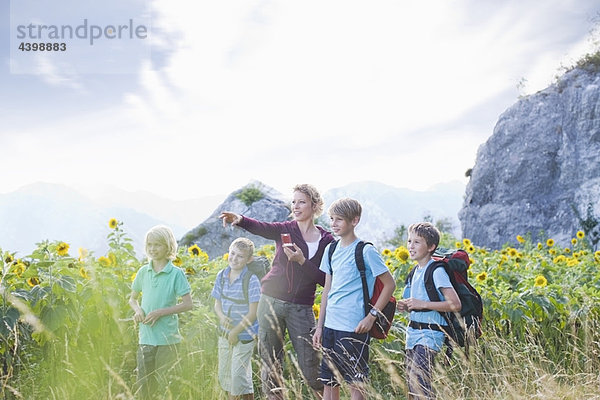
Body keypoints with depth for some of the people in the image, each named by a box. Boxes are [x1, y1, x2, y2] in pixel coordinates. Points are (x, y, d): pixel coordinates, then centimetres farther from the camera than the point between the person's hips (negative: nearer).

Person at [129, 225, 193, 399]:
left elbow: (188, 304, -9)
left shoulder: (176, 274, -7)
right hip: (146, 337, 4)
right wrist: (137, 310, -5)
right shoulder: (143, 272, 6)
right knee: (143, 384, 8)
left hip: (167, 338, -4)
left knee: (164, 385, 4)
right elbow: (132, 298, 17)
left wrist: (160, 312, -16)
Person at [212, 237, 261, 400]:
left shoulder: (251, 280, -17)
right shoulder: (222, 276, 1)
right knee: (224, 374, 15)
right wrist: (221, 316, -13)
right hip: (224, 333, 6)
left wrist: (235, 332, -12)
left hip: (244, 335, -6)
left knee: (239, 376, -2)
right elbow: (217, 303, 8)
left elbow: (252, 313, -16)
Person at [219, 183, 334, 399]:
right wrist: (240, 219, -40)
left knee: (310, 368, 0)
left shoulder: (326, 240, 2)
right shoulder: (285, 230, 3)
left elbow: (324, 279, -4)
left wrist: (302, 261, -17)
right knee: (270, 363, 4)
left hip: (301, 308, -1)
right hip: (271, 301, 1)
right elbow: (260, 227, -19)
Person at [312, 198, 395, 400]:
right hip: (330, 327, 7)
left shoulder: (366, 251, -9)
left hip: (354, 328, -7)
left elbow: (390, 284, -7)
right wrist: (319, 326, 13)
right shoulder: (331, 250, 10)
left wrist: (372, 316, -12)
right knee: (328, 382, 12)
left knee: (355, 383, 1)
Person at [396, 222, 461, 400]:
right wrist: (407, 306, 7)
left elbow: (455, 305, -20)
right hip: (413, 332, 9)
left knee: (418, 381, -18)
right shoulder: (417, 270, 14)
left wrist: (422, 304, -21)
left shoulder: (436, 271, -13)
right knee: (411, 381, 10)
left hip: (430, 334, -9)